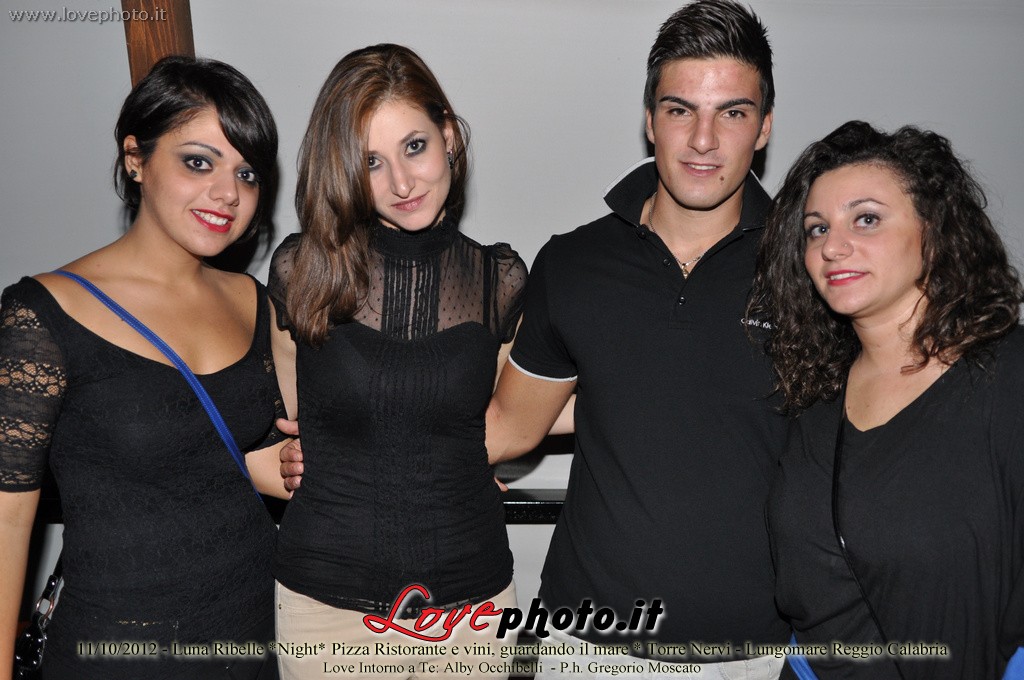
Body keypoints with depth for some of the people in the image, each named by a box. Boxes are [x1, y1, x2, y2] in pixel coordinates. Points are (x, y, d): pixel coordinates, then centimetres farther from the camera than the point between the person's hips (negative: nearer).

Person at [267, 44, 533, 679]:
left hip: (471, 597, 1)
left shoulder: (500, 280, -4)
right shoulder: (303, 269, -8)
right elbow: (285, 423, 3)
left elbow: (495, 427, 5)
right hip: (327, 603, -1)